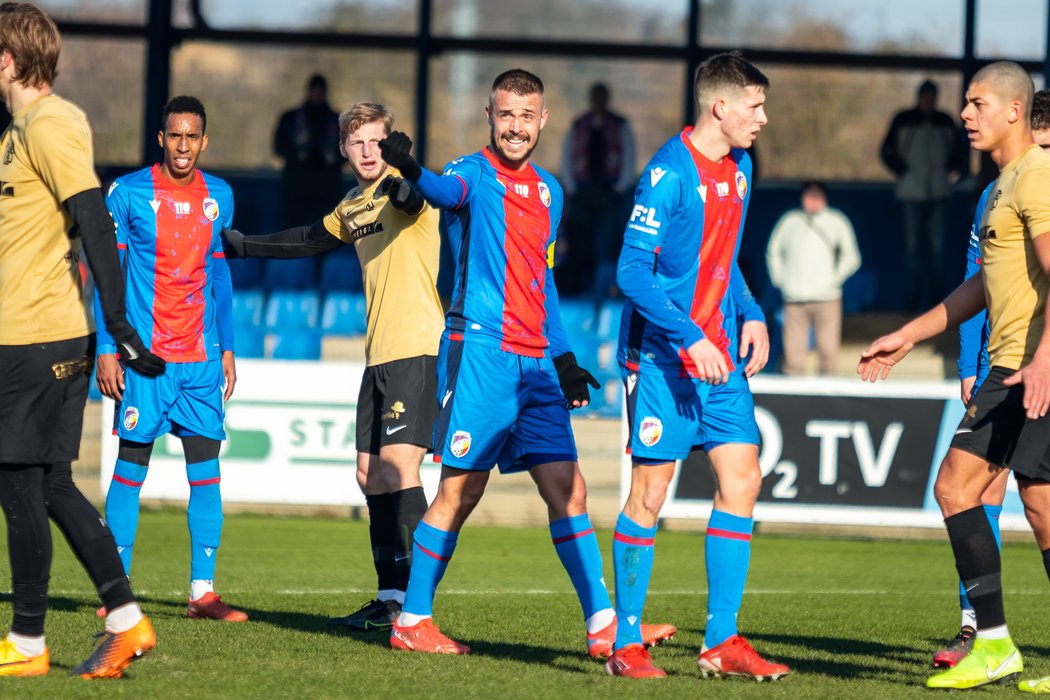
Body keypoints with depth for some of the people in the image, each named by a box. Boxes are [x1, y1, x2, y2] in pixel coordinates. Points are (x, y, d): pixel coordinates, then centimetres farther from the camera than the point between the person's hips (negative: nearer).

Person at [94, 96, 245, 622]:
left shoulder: (219, 197, 9)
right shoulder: (128, 193, -4)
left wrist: (227, 348, 14)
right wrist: (106, 349, -7)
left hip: (202, 358, 4)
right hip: (144, 355, -4)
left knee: (206, 469, -1)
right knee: (130, 466, -2)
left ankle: (202, 591, 2)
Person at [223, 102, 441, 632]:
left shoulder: (403, 189, -7)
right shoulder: (353, 207, 18)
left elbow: (424, 194, -33)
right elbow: (309, 241, 37)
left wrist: (405, 180, -56)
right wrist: (245, 246, 43)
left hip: (418, 349, -9)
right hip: (379, 357, 9)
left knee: (398, 464, -17)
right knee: (371, 474, 7)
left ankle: (413, 601, -19)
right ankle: (389, 599, 12)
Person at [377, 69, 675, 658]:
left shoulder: (549, 190, 18)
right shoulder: (476, 172, -3)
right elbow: (450, 191, -29)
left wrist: (563, 357, 22)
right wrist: (412, 172, -51)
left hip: (535, 364, 6)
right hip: (480, 351, -6)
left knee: (568, 489, 3)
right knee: (462, 489, -3)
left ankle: (604, 625, 4)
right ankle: (412, 620, 8)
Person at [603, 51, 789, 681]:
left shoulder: (739, 168, 11)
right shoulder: (670, 172, -15)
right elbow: (633, 271, -18)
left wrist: (750, 316, 9)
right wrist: (689, 339, -23)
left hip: (719, 357, 8)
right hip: (663, 358, -8)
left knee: (742, 481, 1)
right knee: (650, 493, -3)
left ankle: (722, 642, 5)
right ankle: (626, 646, 6)